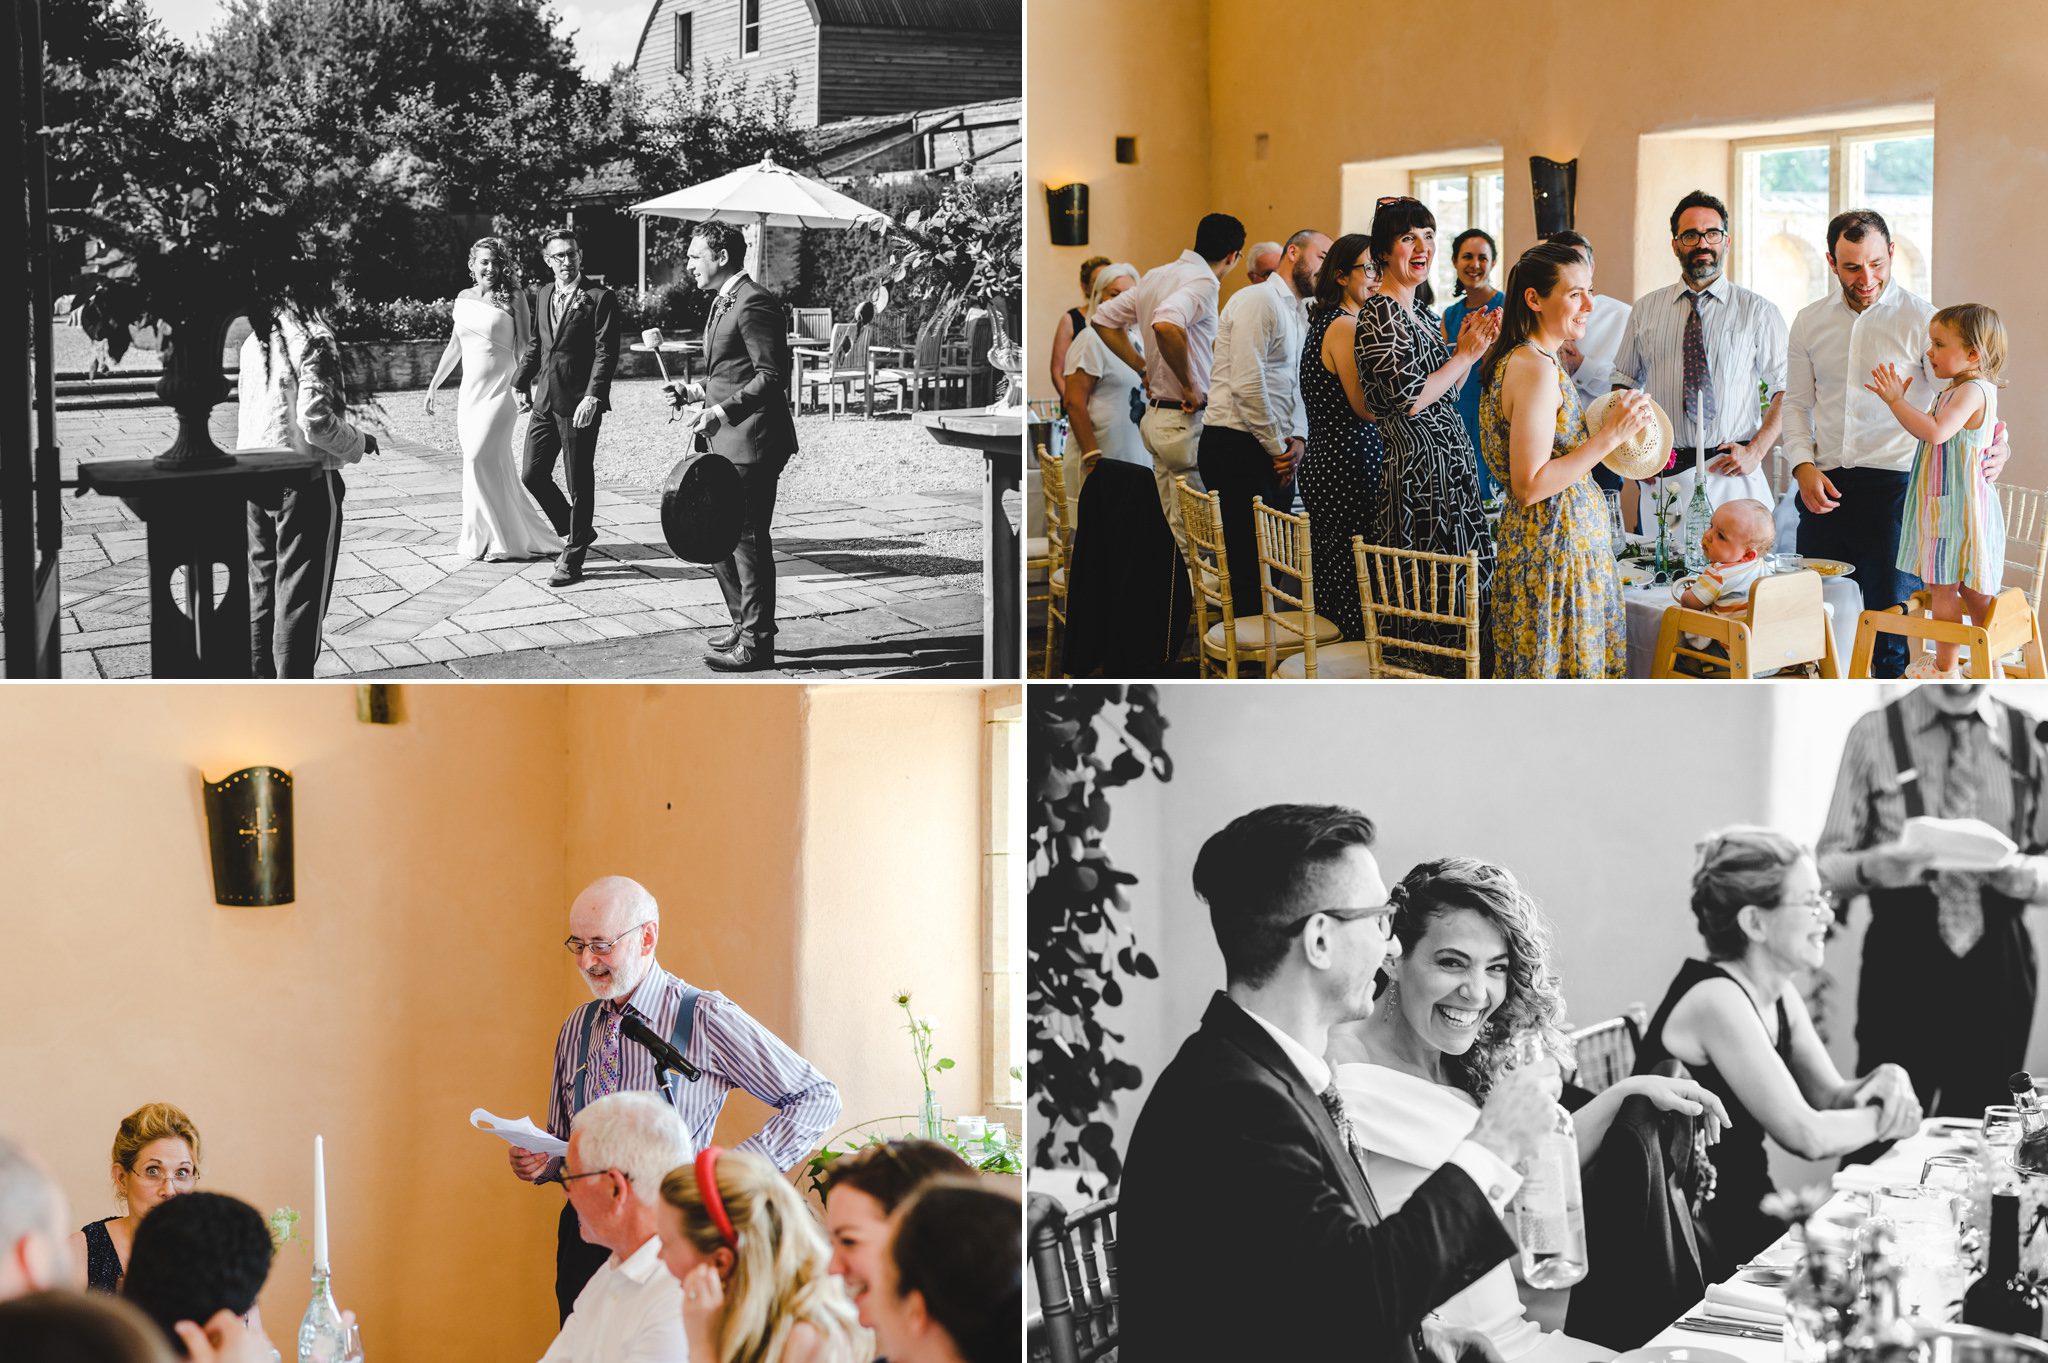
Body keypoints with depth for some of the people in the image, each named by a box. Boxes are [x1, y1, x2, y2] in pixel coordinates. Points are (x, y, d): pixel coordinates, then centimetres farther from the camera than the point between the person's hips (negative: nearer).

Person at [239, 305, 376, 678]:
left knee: (261, 588, 16)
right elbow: (315, 420, -21)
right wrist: (359, 441, -5)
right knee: (301, 593, 0)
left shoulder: (254, 342, 7)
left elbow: (245, 410, 12)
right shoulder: (312, 339, -16)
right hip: (305, 480, -7)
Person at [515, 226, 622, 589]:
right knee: (532, 476, 7)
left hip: (579, 403, -7)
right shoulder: (544, 295, 13)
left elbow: (606, 353, -14)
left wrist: (593, 396, -23)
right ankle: (577, 531, 26)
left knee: (579, 483, 1)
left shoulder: (600, 298, -8)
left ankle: (573, 558, 12)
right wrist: (521, 382, 14)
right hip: (545, 401, 7)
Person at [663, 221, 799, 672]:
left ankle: (756, 644, 3)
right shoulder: (723, 303, 18)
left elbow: (771, 377, -20)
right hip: (728, 441, 11)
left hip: (751, 442, -11)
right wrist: (699, 391, 13)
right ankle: (745, 624, 27)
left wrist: (722, 410, -26)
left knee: (748, 539, -4)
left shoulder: (753, 304, -15)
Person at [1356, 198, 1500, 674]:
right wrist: (1465, 355, -9)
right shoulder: (1379, 314, -12)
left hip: (1447, 455, 9)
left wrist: (1471, 349, 7)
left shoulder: (1421, 312, 16)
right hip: (1415, 464, -9)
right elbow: (1407, 400, -19)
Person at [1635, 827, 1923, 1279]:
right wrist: (1887, 1118, -9)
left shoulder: (1779, 995, 6)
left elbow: (1830, 1097, 9)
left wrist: (1886, 1081, -12)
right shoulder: (1717, 1001, -22)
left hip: (1747, 1219, 8)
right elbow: (1807, 1136, -25)